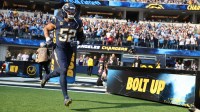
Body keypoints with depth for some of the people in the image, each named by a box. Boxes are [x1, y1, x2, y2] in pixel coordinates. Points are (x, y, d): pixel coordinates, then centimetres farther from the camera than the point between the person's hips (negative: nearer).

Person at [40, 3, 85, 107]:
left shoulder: (77, 23, -2)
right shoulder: (57, 21, -10)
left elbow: (81, 37, 11)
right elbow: (46, 28, 6)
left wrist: (77, 42, -9)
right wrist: (48, 39, -8)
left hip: (69, 50, 5)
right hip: (59, 48, -5)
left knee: (62, 70, 17)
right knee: (63, 70, -18)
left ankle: (46, 77, 49)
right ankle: (66, 97, -16)